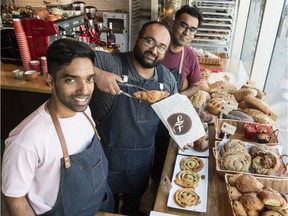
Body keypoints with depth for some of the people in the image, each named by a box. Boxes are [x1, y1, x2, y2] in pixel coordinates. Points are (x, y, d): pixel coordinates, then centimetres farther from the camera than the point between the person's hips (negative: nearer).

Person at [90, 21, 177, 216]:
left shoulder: (167, 77, -4)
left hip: (144, 155, 5)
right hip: (108, 154, -4)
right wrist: (96, 74, -39)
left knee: (137, 194, 33)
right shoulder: (108, 63, -22)